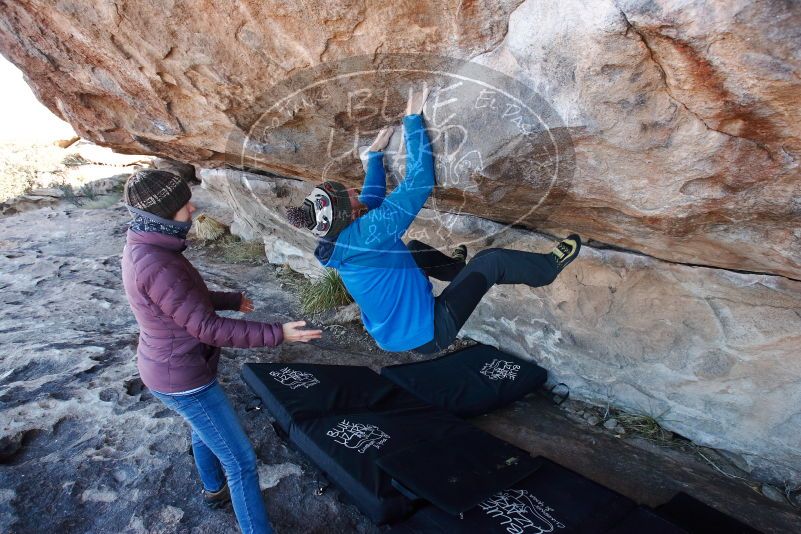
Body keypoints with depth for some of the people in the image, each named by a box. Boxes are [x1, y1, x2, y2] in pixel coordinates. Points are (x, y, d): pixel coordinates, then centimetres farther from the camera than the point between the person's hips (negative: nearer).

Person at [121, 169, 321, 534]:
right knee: (241, 462, 2)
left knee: (204, 429, 34)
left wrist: (231, 300, 24)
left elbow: (188, 298, 12)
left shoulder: (142, 247, -2)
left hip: (165, 367, 10)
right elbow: (208, 328, -31)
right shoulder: (156, 265, -33)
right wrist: (276, 334, -30)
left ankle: (214, 489, 59)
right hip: (183, 379, -10)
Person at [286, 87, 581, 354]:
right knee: (491, 260, 1)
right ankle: (548, 267, 27)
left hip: (390, 335, 9)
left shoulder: (339, 242, -4)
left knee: (414, 249, 25)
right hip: (428, 335, -9)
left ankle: (454, 268, 51)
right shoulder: (366, 233, -31)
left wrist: (375, 152, 18)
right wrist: (413, 119, -22)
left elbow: (371, 198, 12)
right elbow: (419, 181, -30)